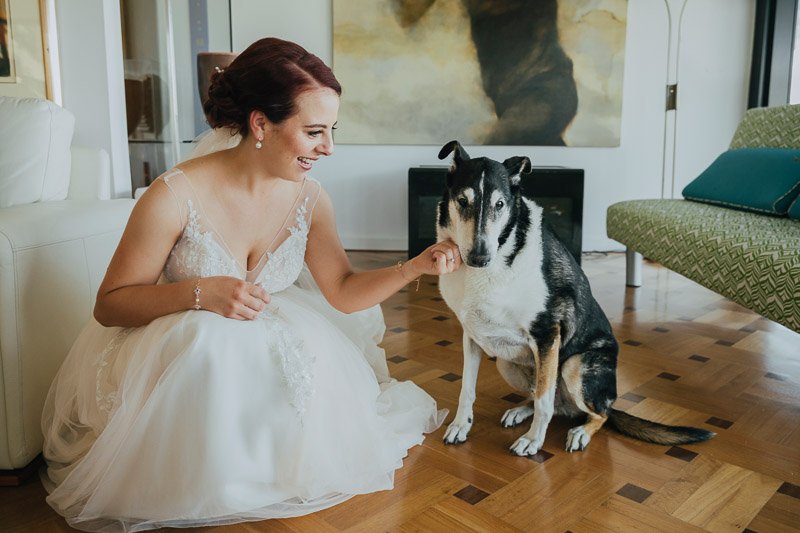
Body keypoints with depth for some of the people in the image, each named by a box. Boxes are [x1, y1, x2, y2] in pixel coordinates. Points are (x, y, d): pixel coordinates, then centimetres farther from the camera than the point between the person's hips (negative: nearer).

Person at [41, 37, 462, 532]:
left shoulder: (310, 199, -9)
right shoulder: (177, 195, -24)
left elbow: (345, 292, -1)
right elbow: (108, 305, -15)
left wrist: (416, 266, -16)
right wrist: (199, 293, -31)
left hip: (267, 340, 5)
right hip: (176, 349, -5)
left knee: (320, 357, -18)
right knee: (212, 342, -34)